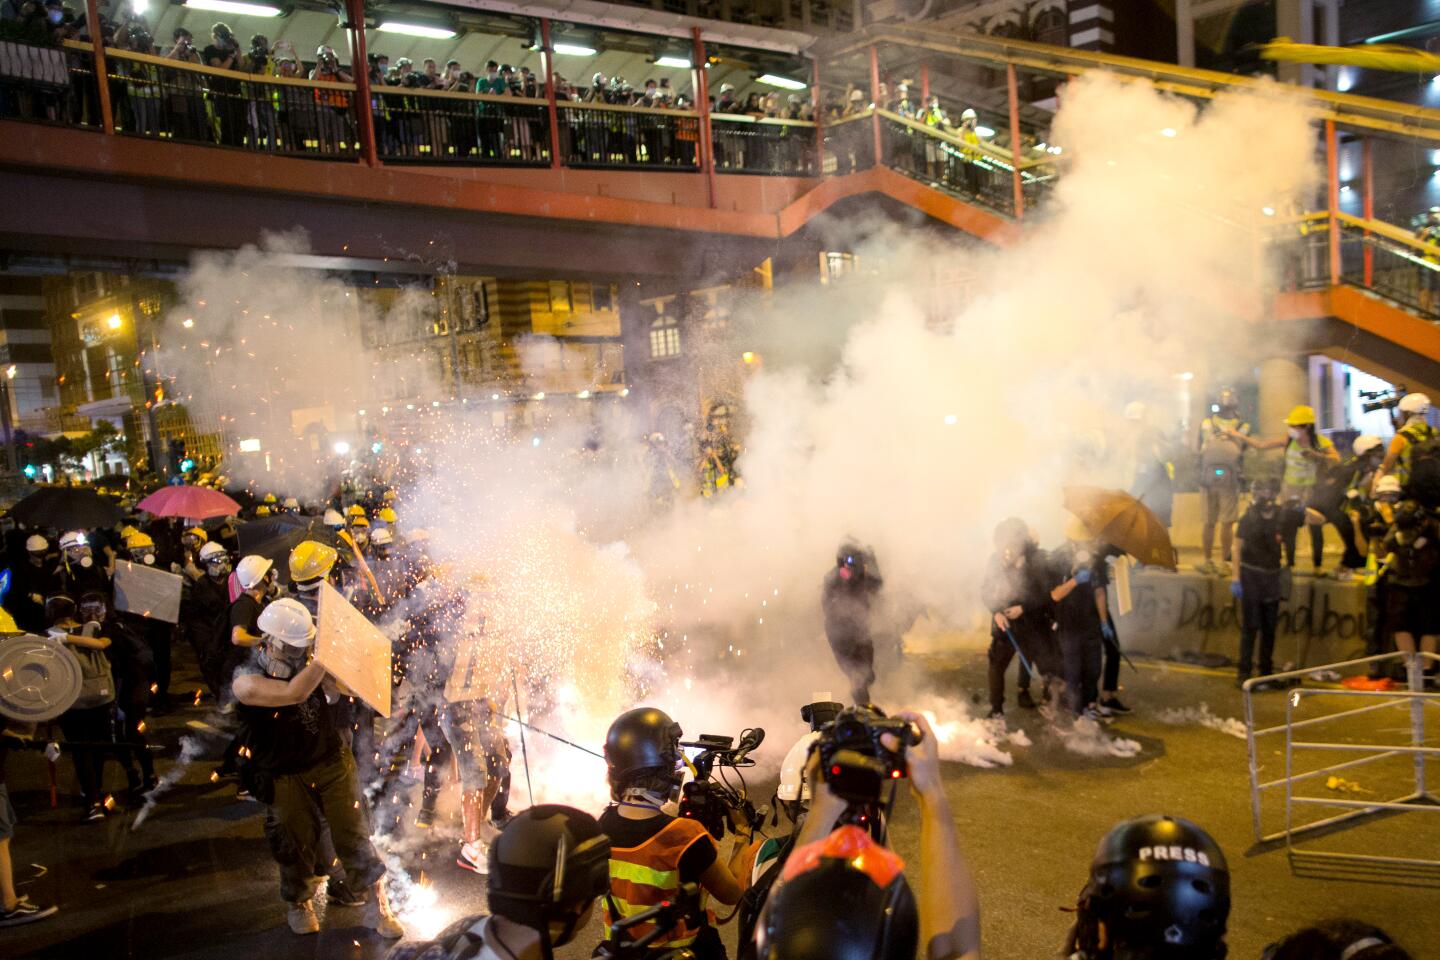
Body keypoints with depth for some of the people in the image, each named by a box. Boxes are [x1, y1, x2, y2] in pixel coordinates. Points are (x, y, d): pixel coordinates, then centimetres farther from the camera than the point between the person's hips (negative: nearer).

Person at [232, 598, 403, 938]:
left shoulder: (304, 660, -5)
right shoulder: (247, 682, -19)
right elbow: (294, 694, -36)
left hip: (331, 763, 3)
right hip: (287, 779, -3)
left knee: (354, 836, 2)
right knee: (297, 848, 14)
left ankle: (378, 907, 14)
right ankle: (300, 904, 42)